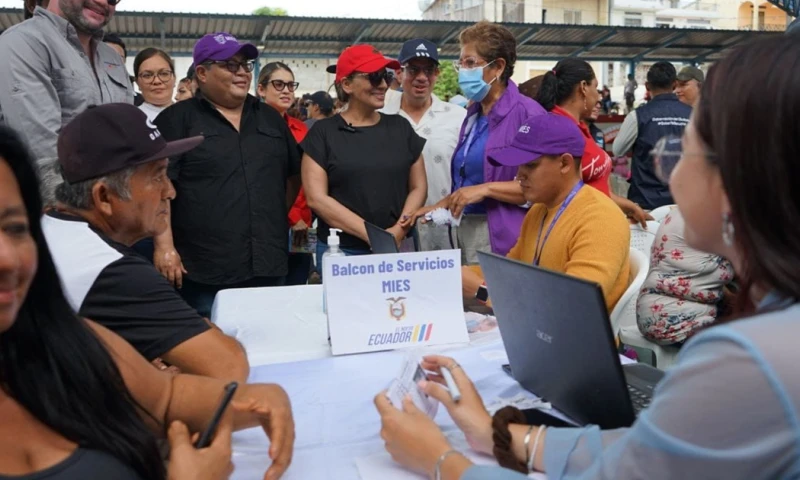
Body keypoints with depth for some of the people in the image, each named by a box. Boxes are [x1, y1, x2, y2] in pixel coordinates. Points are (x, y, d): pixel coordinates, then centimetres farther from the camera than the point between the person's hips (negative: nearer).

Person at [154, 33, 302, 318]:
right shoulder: (178, 119, -1)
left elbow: (293, 175, 22)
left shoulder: (270, 117, 15)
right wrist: (164, 246, -14)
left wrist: (277, 217, 13)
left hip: (269, 266, 5)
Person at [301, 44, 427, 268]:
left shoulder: (400, 127, 7)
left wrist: (398, 231, -9)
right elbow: (316, 198, -8)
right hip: (340, 251, -2)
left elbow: (418, 186, 8)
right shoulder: (323, 132, -2)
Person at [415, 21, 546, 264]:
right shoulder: (474, 113, 14)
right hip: (465, 230, 7)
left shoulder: (526, 113, -11)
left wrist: (486, 189, -20)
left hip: (502, 237, -7)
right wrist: (442, 205, 10)